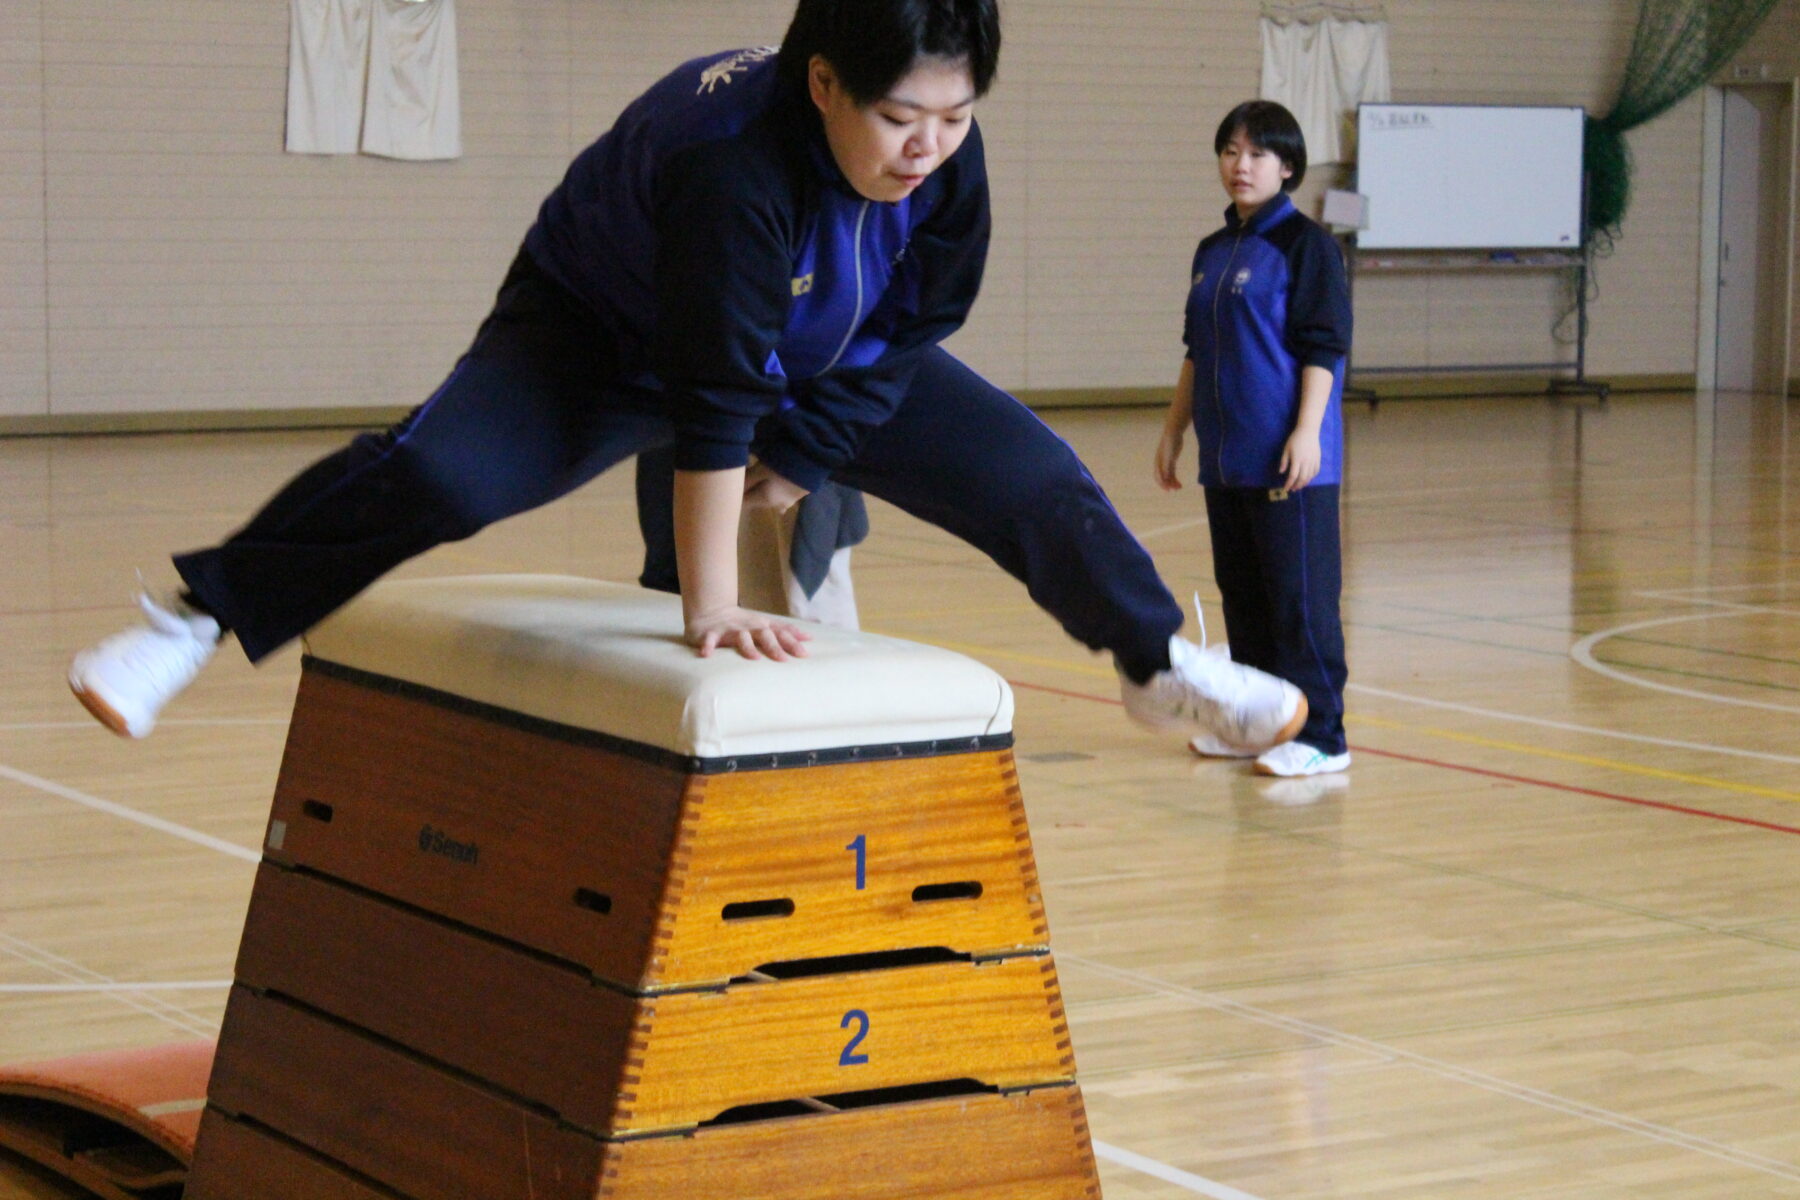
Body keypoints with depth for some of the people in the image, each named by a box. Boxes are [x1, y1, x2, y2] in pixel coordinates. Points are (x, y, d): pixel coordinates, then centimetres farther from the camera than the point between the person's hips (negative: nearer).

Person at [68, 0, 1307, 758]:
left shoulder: (948, 158, -24)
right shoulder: (731, 161, -41)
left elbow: (912, 328, -7)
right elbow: (712, 402, -41)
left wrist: (800, 456, -10)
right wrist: (710, 607, -39)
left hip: (834, 360, 5)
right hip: (605, 336, -5)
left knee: (1029, 474, 0)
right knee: (440, 471, -29)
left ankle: (1161, 660, 24)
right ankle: (196, 618, -16)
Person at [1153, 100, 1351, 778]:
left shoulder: (1305, 244, -7)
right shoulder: (1212, 252, 15)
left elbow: (1324, 347, -11)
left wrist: (1307, 431, -18)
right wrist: (1175, 429, 20)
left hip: (1286, 458, -8)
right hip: (1225, 456, 8)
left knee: (1300, 596, -5)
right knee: (1242, 595, 13)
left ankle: (1318, 735, -2)